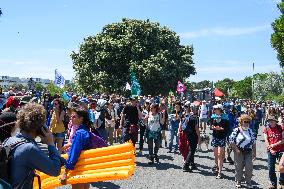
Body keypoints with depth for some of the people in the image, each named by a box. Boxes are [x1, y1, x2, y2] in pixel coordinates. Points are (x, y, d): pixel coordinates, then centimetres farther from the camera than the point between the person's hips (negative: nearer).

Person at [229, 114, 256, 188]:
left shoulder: (250, 131, 8)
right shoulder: (236, 130, -7)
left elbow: (254, 142, 11)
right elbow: (231, 140, -8)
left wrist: (254, 152, 7)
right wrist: (236, 149, -14)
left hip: (248, 152, 3)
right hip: (239, 152, -3)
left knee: (249, 168, 2)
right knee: (239, 167, 5)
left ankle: (249, 182, 19)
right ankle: (238, 182, 21)